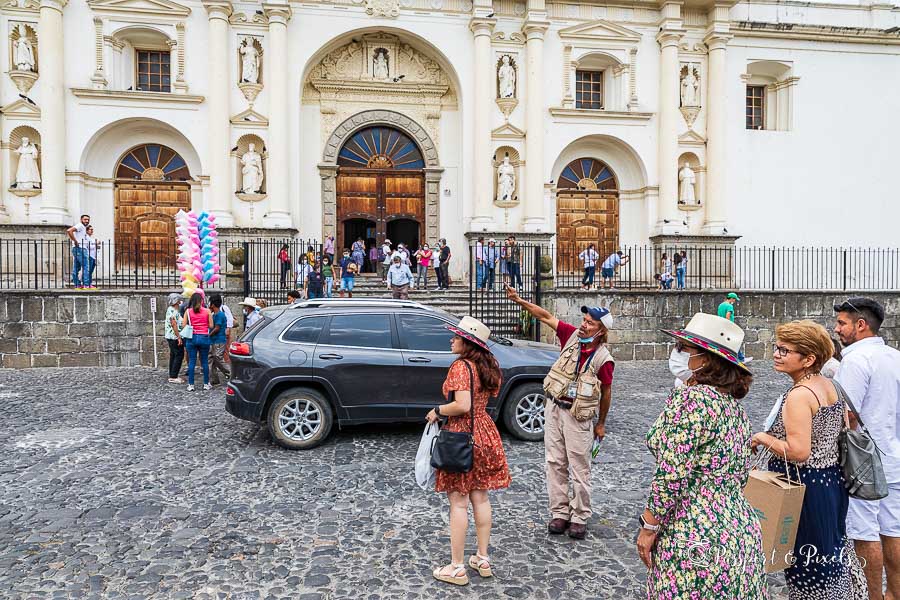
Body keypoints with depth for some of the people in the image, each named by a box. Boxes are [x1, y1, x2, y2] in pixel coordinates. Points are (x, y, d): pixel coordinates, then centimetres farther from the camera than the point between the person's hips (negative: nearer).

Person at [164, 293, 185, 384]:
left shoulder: (172, 310, 16)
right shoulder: (172, 310, -16)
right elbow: (174, 325, -21)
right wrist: (179, 337, -21)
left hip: (171, 337, 10)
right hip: (175, 337, -10)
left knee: (173, 356, 12)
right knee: (179, 356, -7)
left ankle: (172, 376, 17)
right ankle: (173, 377, -5)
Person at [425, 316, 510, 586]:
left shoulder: (460, 366, -19)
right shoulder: (487, 366, 6)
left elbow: (462, 405, -26)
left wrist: (437, 411, -12)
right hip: (484, 432, 8)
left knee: (458, 502, 3)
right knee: (480, 497, 16)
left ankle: (457, 568, 14)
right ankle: (483, 559, 28)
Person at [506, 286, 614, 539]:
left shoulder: (603, 358, -14)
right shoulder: (573, 335, -5)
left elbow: (606, 392, -3)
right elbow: (546, 317, -3)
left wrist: (601, 424, 6)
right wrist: (519, 300, -12)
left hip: (578, 416, -5)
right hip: (553, 407, 5)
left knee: (579, 468, 5)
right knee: (556, 463, 10)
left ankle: (580, 518, 20)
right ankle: (559, 512, 21)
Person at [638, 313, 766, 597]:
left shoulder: (690, 398, -20)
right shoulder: (733, 403, 9)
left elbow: (671, 474, -22)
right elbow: (741, 473, 16)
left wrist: (649, 526, -13)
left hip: (695, 534, -9)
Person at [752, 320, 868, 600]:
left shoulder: (798, 395, -23)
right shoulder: (829, 385, 5)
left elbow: (798, 452, -28)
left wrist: (763, 438, -14)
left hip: (807, 490, -9)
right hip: (833, 482, 9)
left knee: (809, 566, 6)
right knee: (832, 551, 24)